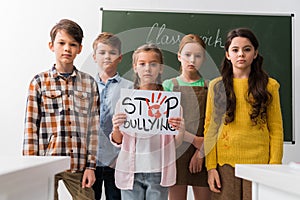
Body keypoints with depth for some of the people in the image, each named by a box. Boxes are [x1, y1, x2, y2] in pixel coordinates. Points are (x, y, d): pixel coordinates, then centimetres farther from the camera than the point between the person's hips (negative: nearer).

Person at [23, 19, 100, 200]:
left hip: (79, 165, 1)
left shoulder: (89, 83, 5)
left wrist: (91, 165, 1)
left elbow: (94, 126, 5)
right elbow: (31, 127, 0)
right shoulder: (39, 82, 2)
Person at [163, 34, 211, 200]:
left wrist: (201, 151, -9)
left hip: (203, 152, 1)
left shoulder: (209, 87, 10)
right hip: (177, 149, -1)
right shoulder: (169, 85, 7)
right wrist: (195, 140, -10)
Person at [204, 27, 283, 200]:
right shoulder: (217, 86, 6)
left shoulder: (269, 86, 4)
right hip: (225, 162, 1)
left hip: (258, 162, 0)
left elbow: (276, 130, 3)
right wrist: (211, 166, -2)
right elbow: (210, 128, 4)